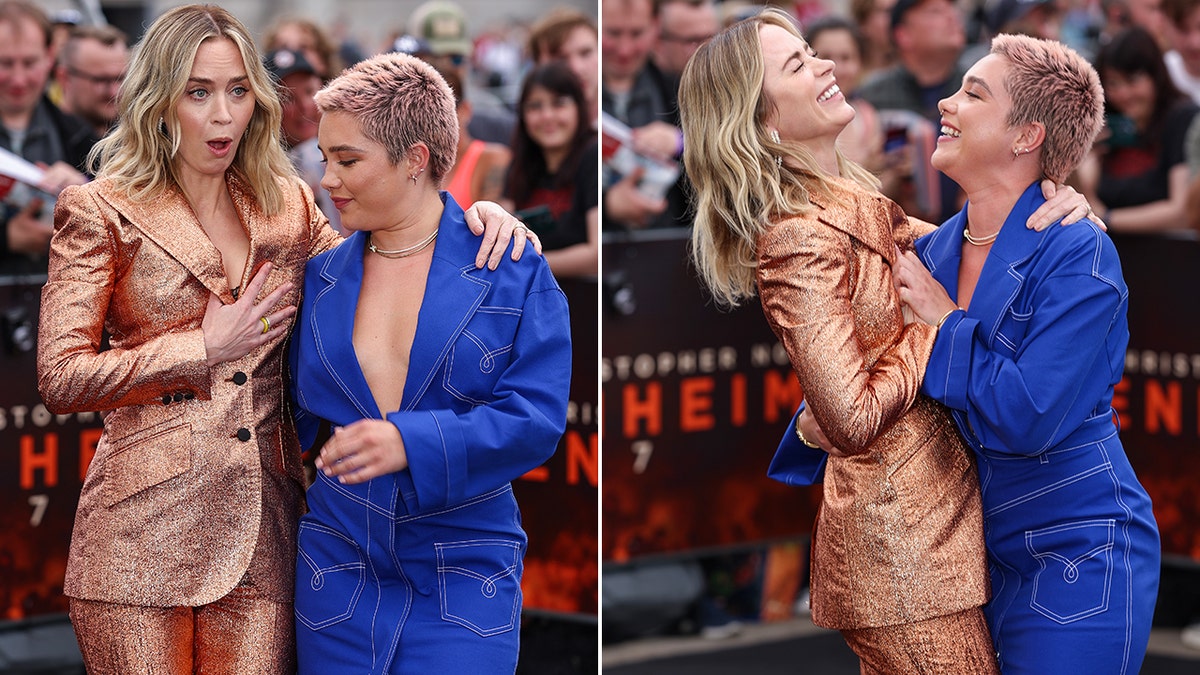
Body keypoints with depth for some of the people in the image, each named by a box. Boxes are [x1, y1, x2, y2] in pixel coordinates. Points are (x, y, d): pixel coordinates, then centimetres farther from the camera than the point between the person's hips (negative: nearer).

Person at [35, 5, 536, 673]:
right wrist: (206, 350, -6)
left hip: (262, 535, 3)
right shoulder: (102, 214, 1)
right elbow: (62, 378, -4)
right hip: (144, 534, -3)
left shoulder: (288, 206, 14)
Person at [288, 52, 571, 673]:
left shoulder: (513, 272, -2)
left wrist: (411, 442, -22)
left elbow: (537, 419, -12)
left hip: (464, 577, -3)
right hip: (340, 568, 4)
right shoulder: (320, 278, 10)